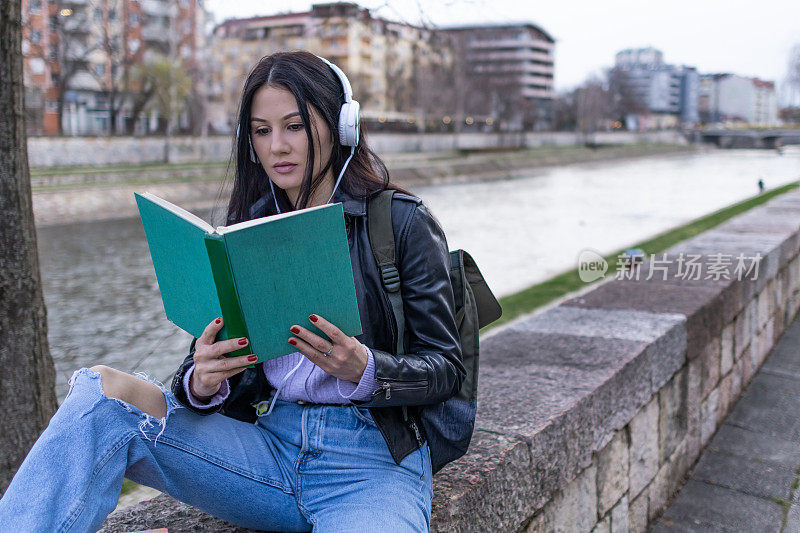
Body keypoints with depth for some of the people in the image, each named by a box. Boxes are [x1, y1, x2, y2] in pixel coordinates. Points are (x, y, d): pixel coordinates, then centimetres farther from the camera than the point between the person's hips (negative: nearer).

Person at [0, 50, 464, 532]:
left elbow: (446, 368, -2)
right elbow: (214, 354, 9)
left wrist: (364, 369, -22)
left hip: (374, 460, -3)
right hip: (266, 443, 4)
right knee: (103, 390, -18)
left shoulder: (404, 222, -2)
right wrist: (202, 383, -15)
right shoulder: (248, 228, 10)